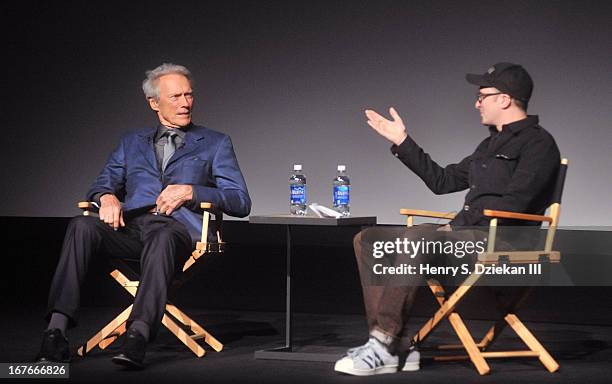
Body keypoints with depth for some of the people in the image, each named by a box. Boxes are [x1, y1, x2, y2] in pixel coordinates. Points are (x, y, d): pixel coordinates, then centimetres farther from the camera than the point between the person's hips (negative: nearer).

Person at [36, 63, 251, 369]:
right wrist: (107, 197, -3)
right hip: (129, 226, 3)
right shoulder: (132, 143, 28)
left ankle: (138, 336, -53)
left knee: (161, 238, -40)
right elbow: (100, 186, 24)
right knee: (82, 225, -30)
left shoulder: (215, 144, 20)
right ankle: (57, 330, -38)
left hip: (177, 227, -2)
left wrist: (191, 191, -6)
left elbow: (240, 202, 11)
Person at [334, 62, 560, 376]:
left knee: (418, 238, -36)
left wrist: (458, 225, -16)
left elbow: (513, 204, -17)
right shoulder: (491, 144, 25)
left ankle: (385, 342, -34)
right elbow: (442, 180, 30)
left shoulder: (538, 144, -4)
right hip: (464, 234, 10)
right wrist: (401, 142, 28)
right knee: (368, 240, -3)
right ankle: (398, 345, -16)